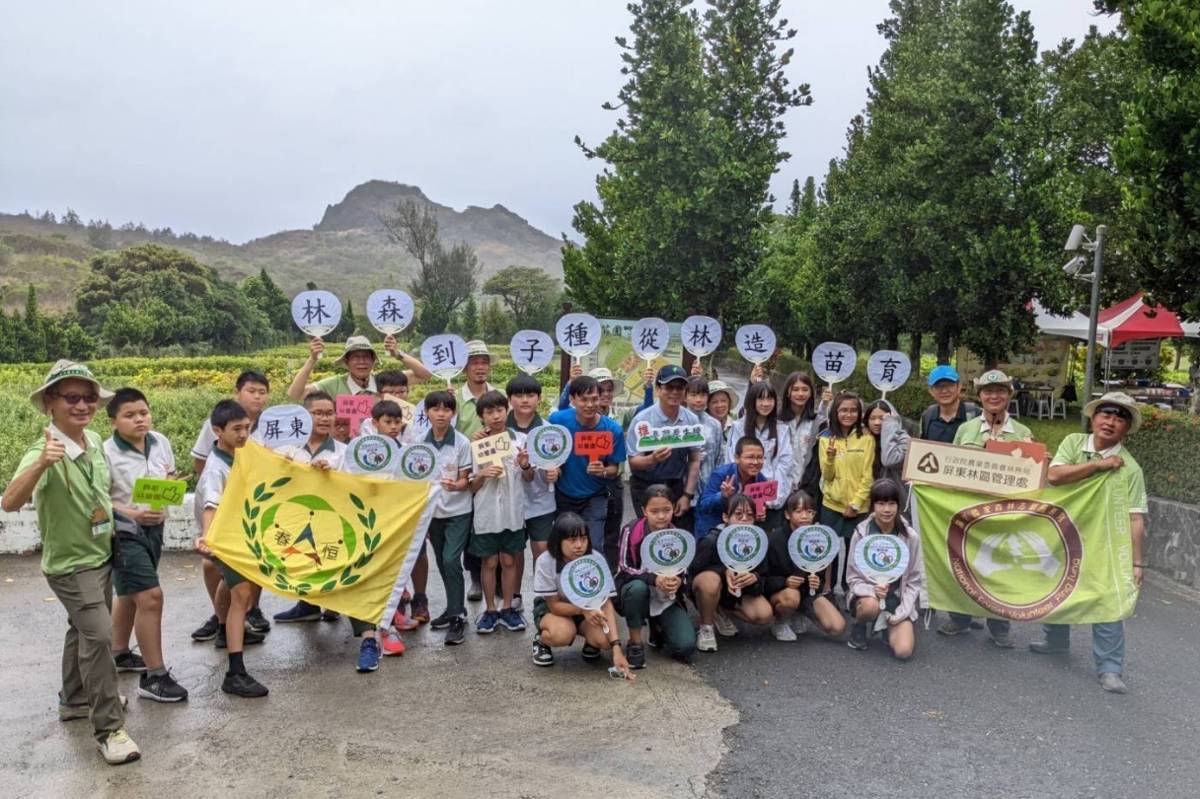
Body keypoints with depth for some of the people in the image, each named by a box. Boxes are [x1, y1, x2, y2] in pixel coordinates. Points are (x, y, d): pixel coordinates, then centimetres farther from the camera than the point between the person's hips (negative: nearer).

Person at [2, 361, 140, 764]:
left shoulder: (95, 441, -3)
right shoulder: (44, 451, -25)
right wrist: (40, 463, -56)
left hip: (101, 554, 8)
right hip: (69, 563, -8)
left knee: (84, 630, 22)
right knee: (99, 635, -15)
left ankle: (74, 699, 41)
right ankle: (109, 729, -7)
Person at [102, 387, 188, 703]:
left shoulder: (160, 441, -1)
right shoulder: (106, 453, -19)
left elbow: (171, 477, 13)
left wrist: (172, 483, -10)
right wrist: (131, 513, -29)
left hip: (154, 527, 7)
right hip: (123, 532, -7)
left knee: (131, 595, 23)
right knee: (151, 596, -13)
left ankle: (119, 654, 43)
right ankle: (154, 676, -3)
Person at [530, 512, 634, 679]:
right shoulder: (545, 562, -28)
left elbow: (606, 603, -25)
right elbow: (554, 605, -19)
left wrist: (616, 649, -35)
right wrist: (583, 610, -38)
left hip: (588, 608, 2)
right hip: (551, 608, -2)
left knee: (605, 639, -28)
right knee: (563, 633, -36)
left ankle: (590, 642, 9)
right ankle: (541, 641, 0)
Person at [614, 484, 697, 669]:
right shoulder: (631, 531, -15)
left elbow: (683, 572, 2)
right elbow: (624, 568, -17)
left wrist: (678, 581, -23)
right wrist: (654, 579, -32)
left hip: (667, 598, 3)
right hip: (636, 591, -2)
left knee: (686, 645, -19)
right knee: (638, 587, -39)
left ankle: (658, 627, 18)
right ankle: (635, 643, -14)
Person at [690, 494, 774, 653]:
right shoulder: (711, 541, -28)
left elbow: (763, 579, -10)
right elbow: (694, 570, -18)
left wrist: (755, 578, -35)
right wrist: (724, 571, -33)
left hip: (738, 591, 4)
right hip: (705, 592, -4)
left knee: (764, 615, -19)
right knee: (711, 579, -39)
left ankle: (718, 612, 10)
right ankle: (705, 628, -12)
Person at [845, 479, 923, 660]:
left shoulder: (910, 537, -8)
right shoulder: (861, 534, -11)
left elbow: (914, 580, -1)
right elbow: (853, 577, -6)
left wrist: (900, 614, -10)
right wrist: (871, 590, -27)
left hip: (898, 600, 1)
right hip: (868, 594, -1)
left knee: (903, 651, -20)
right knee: (871, 605, -38)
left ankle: (891, 629, 16)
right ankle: (859, 626, -2)